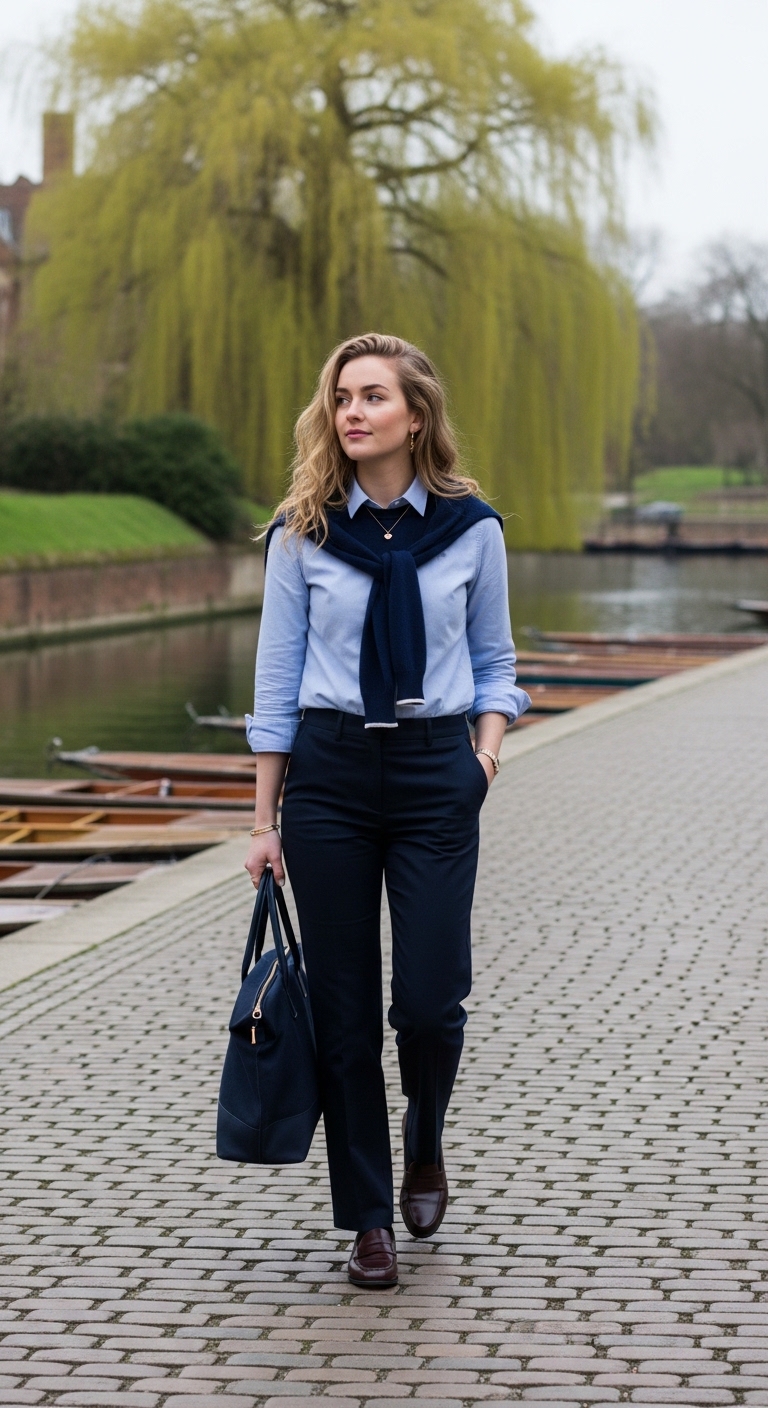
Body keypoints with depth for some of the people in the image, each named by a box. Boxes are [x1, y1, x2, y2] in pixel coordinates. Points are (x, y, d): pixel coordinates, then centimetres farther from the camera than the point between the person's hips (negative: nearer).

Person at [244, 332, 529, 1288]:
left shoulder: (470, 528, 1)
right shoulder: (302, 534, 1)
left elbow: (494, 659, 11)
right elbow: (277, 679, 4)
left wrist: (488, 744, -7)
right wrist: (265, 820, 2)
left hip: (435, 775, 0)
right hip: (329, 772, 0)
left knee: (429, 1000, -5)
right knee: (343, 1007, 2)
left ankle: (424, 1146, 28)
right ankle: (368, 1219, 14)